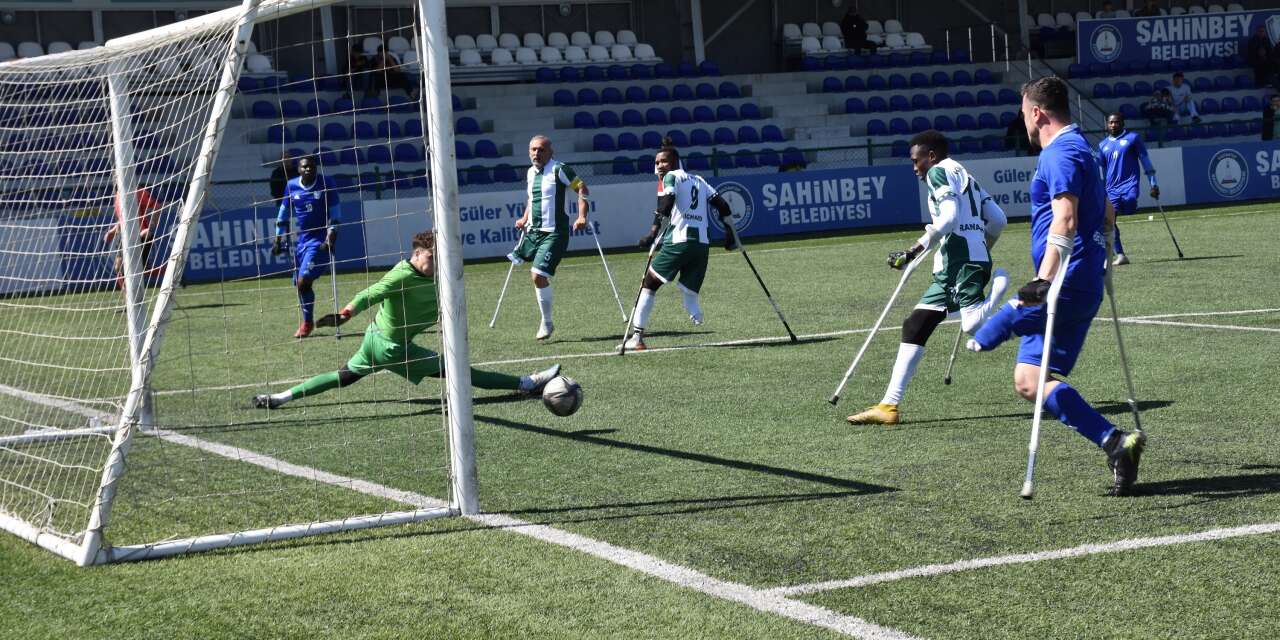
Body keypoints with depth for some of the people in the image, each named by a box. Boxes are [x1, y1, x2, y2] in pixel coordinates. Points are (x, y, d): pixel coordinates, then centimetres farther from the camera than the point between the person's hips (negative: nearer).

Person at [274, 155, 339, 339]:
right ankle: (306, 322, 24)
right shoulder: (292, 186, 4)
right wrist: (278, 239, 14)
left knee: (303, 281, -16)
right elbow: (283, 214, 15)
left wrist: (330, 239, -15)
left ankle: (307, 323, -1)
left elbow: (335, 215, -6)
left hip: (320, 240, -5)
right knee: (299, 284, 9)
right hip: (301, 239, 5)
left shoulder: (326, 184, -7)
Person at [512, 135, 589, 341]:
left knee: (538, 275, -16)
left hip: (554, 233, -8)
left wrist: (582, 216, -21)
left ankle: (546, 323, -1)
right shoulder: (531, 172, 12)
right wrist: (525, 219, 21)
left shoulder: (559, 170, -11)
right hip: (533, 231, 8)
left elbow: (582, 188, -11)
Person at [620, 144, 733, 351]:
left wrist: (656, 228, -23)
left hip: (678, 241, -6)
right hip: (702, 245, 6)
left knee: (649, 284, 4)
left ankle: (636, 336, -1)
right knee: (690, 293, 15)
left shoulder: (671, 177, 5)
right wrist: (730, 232, 24)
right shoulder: (699, 180, 24)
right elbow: (721, 204, 18)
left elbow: (667, 200, -15)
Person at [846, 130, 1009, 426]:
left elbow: (949, 217, -15)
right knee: (915, 326, 6)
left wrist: (914, 251, -16)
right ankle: (889, 406, 3)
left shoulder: (939, 172, 0)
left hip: (961, 260, -10)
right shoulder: (964, 176, 27)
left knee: (973, 325, -27)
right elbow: (998, 219, 23)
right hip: (950, 267, 10)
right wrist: (983, 248, 39)